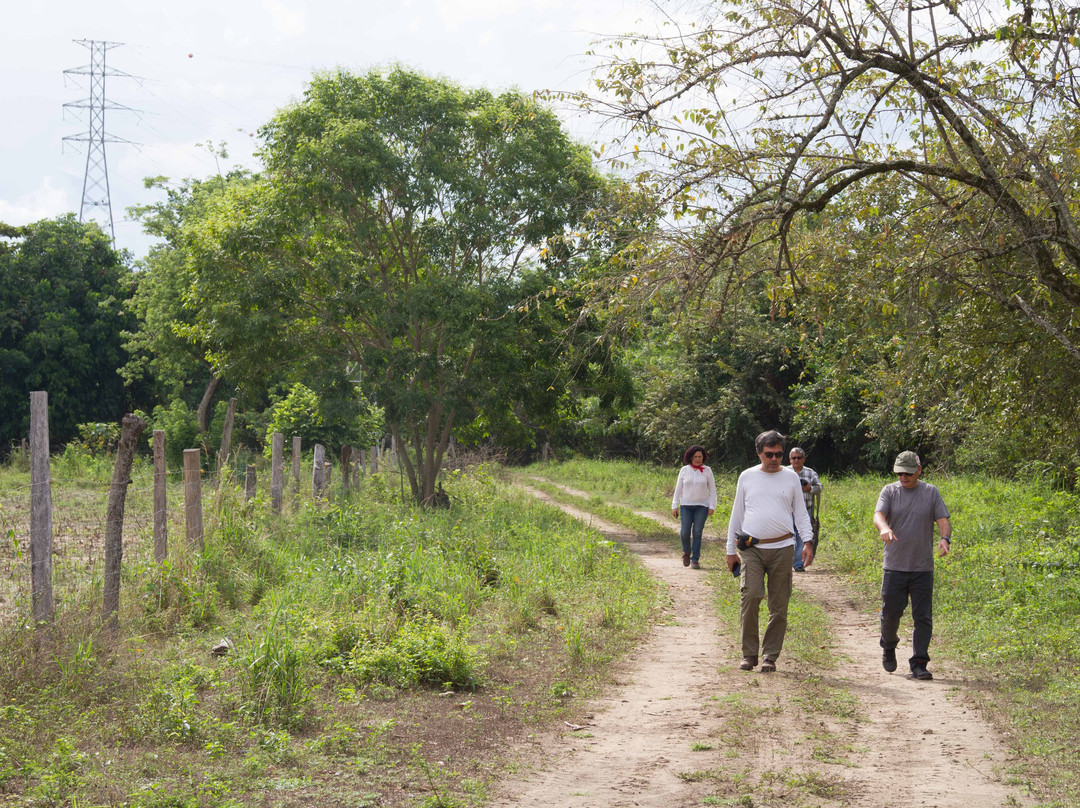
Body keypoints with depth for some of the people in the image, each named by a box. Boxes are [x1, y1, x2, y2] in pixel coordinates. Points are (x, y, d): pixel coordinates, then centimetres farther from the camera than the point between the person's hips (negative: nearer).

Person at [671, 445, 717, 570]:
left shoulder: (707, 470, 4)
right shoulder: (684, 470, 5)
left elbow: (712, 490, 6)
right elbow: (678, 489, 9)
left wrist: (712, 506, -1)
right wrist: (674, 506, 5)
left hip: (702, 506, -1)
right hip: (686, 506, 1)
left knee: (697, 532, -5)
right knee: (684, 532, -6)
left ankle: (695, 560, 4)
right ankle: (686, 552, 23)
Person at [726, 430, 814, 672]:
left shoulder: (791, 477, 10)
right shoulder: (747, 477, 10)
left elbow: (801, 513, 13)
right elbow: (737, 514, 15)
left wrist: (808, 542, -2)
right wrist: (731, 549, 14)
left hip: (782, 548, 1)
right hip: (751, 549, -1)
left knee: (779, 605, 1)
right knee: (750, 596, -15)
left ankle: (770, 656, 11)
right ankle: (749, 653, -3)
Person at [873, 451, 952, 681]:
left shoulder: (931, 493, 6)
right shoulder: (889, 491, 4)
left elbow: (943, 520, 1)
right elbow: (878, 515, -11)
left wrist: (945, 538, -21)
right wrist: (884, 528, -35)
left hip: (923, 567, 0)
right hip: (894, 566, 0)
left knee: (923, 618, -1)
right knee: (890, 613, 4)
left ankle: (919, 664, 4)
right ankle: (888, 648, 32)